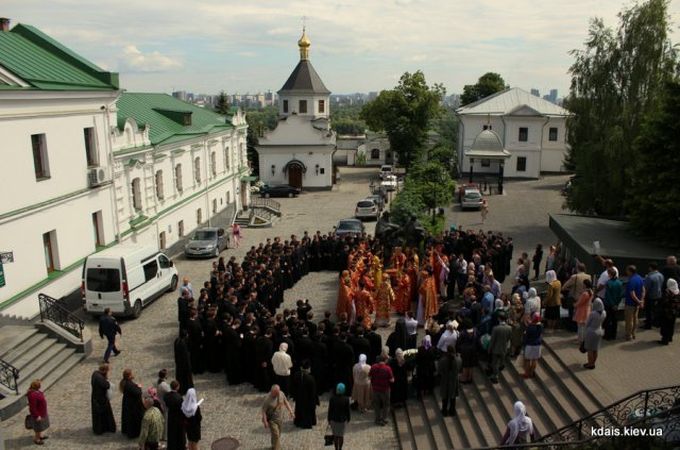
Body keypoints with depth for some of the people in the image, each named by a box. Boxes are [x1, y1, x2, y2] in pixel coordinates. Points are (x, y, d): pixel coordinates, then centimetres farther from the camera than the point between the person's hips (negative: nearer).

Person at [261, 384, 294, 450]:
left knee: (278, 434, 20)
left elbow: (286, 402, 3)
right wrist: (265, 422, -22)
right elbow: (263, 411, -21)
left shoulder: (281, 394, -13)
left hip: (280, 417, 6)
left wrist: (291, 412, 1)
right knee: (275, 434, -10)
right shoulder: (268, 399, -29)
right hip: (271, 419, -6)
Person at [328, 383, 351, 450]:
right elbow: (348, 410, -7)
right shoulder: (346, 399, -16)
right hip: (342, 419, 1)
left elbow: (330, 410, -11)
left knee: (335, 435, 15)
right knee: (341, 435, 17)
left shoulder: (332, 399, -17)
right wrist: (348, 419, 9)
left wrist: (329, 420, 2)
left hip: (334, 419, -1)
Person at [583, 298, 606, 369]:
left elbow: (587, 323, -11)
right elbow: (601, 322, 7)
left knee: (590, 350, 7)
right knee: (595, 349, 16)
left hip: (591, 332, -6)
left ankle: (590, 364, 15)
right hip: (599, 332, 6)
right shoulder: (604, 313, -8)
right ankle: (593, 363, 27)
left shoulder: (592, 313, -24)